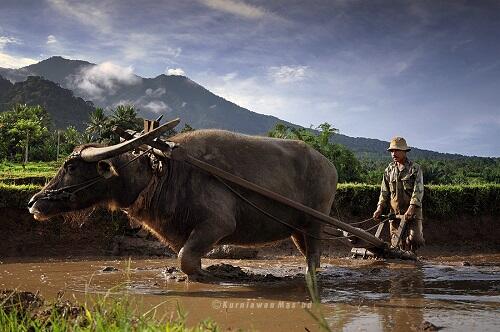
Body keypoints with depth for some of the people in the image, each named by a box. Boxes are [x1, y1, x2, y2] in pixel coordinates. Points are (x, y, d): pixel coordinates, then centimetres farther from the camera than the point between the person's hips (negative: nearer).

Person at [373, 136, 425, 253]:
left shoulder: (415, 168, 1)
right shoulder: (389, 170, 14)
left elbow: (418, 191, -9)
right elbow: (384, 191, 15)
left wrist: (411, 208, -22)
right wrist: (380, 208, 1)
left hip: (412, 212, -3)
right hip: (395, 212, 4)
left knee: (413, 241, -14)